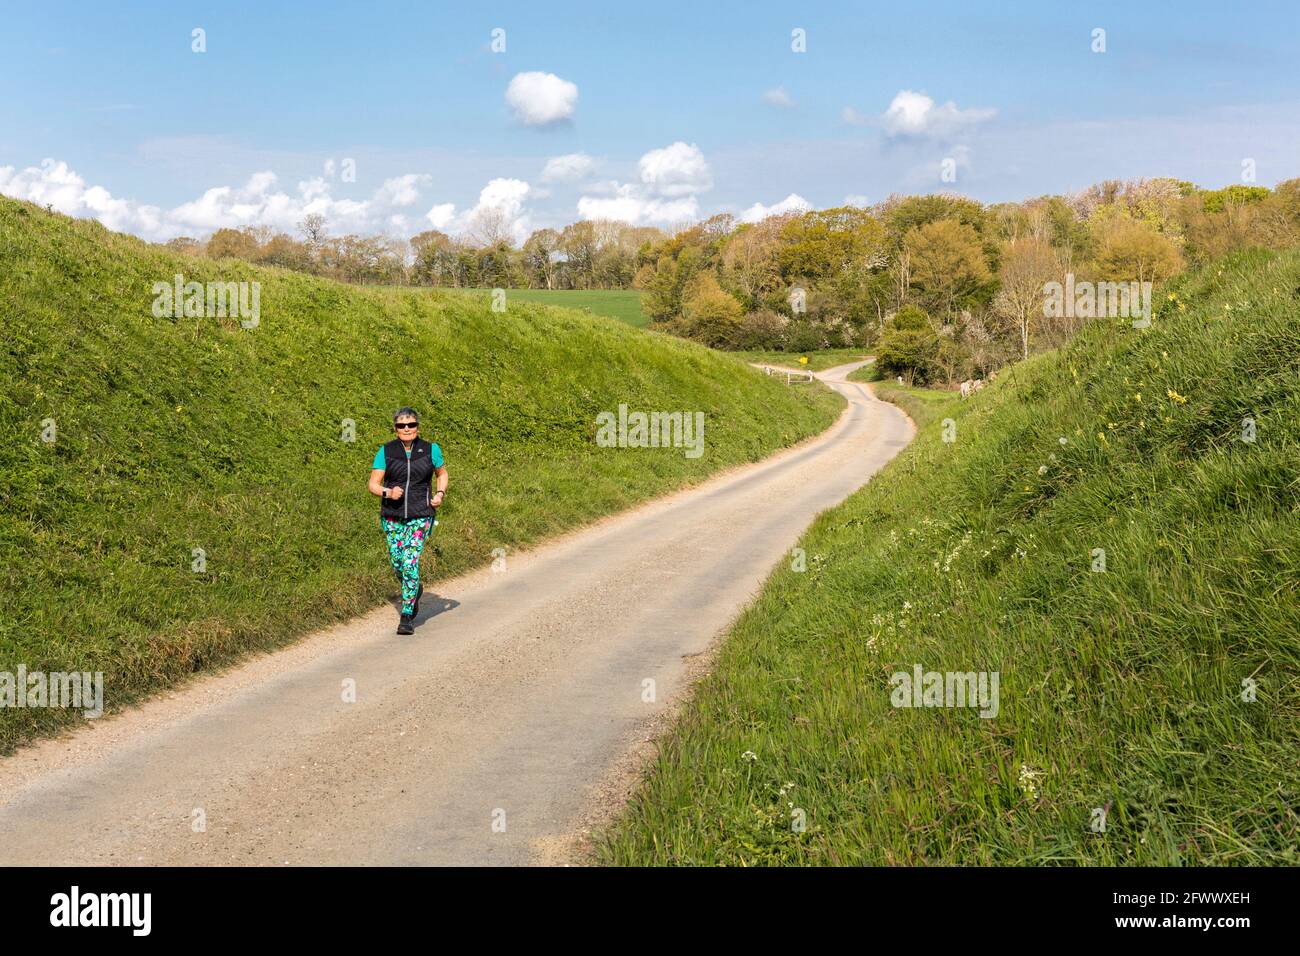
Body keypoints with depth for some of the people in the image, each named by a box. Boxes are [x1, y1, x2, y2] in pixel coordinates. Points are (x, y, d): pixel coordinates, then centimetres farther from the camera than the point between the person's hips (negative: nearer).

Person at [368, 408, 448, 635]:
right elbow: (373, 484, -1)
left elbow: (442, 473, 18)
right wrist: (388, 493, -21)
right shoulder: (385, 452, -1)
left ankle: (407, 617, -4)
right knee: (397, 563, 8)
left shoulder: (430, 450, 0)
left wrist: (440, 493, -1)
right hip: (392, 516, 2)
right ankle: (415, 589, 42)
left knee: (410, 563, -13)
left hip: (420, 516, -2)